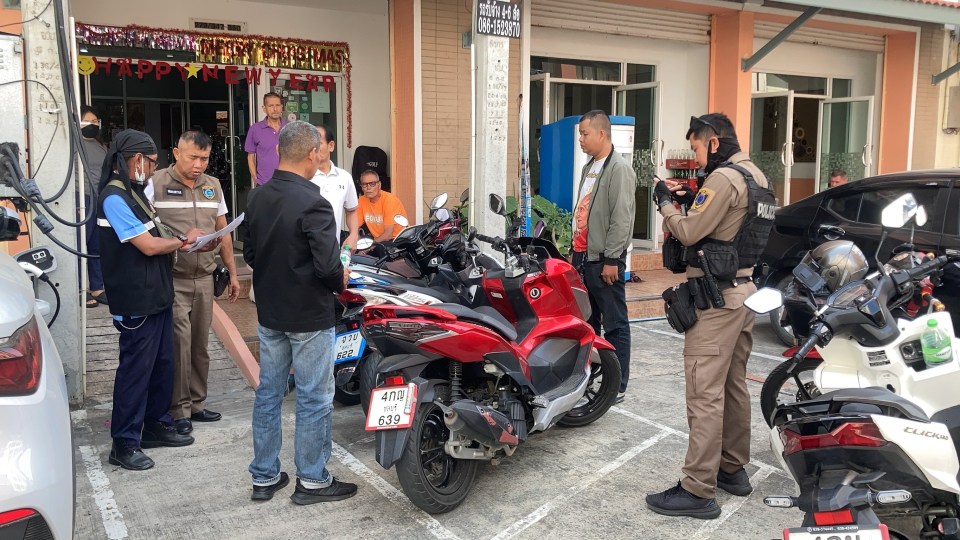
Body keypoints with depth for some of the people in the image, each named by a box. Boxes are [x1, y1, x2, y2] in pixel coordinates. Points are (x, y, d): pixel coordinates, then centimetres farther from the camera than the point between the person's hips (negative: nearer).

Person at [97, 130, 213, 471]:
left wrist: (179, 241, 0)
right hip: (136, 302, -10)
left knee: (162, 365, 16)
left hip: (156, 297, 10)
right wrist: (183, 240, -4)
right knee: (135, 370, -3)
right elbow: (148, 246, -19)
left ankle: (156, 426, 29)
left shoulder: (134, 193, 15)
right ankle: (124, 443, 7)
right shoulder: (114, 198, -16)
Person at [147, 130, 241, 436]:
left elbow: (223, 233, 15)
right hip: (171, 279, -5)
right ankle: (179, 409, 6)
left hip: (204, 277, 5)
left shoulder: (213, 186, 10)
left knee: (200, 345, 11)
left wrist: (232, 273, 14)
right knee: (180, 344, -7)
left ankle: (196, 403, 22)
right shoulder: (157, 185, -5)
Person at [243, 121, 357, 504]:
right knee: (314, 399, 5)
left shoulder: (257, 198, 2)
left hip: (269, 313, 7)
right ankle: (312, 480, 16)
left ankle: (264, 477, 25)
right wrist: (341, 281, -6)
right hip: (309, 316, -7)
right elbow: (328, 265, -26)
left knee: (268, 392, 14)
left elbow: (249, 253, 11)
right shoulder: (312, 203, -22)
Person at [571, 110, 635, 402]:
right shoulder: (589, 167, 18)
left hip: (604, 261, -9)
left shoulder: (619, 169, -11)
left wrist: (611, 259, -19)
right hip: (583, 256, 9)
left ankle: (617, 386, 5)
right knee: (586, 322, 15)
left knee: (614, 325, -2)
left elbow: (622, 219, -17)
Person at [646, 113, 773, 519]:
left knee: (705, 393, -9)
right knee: (734, 385, 17)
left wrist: (666, 204, -2)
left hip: (717, 297, -11)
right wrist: (689, 201, 7)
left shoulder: (724, 178, -16)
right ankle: (733, 469, 27)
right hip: (745, 289, 11)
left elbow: (689, 232, -18)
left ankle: (698, 490, -5)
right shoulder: (756, 176, 16)